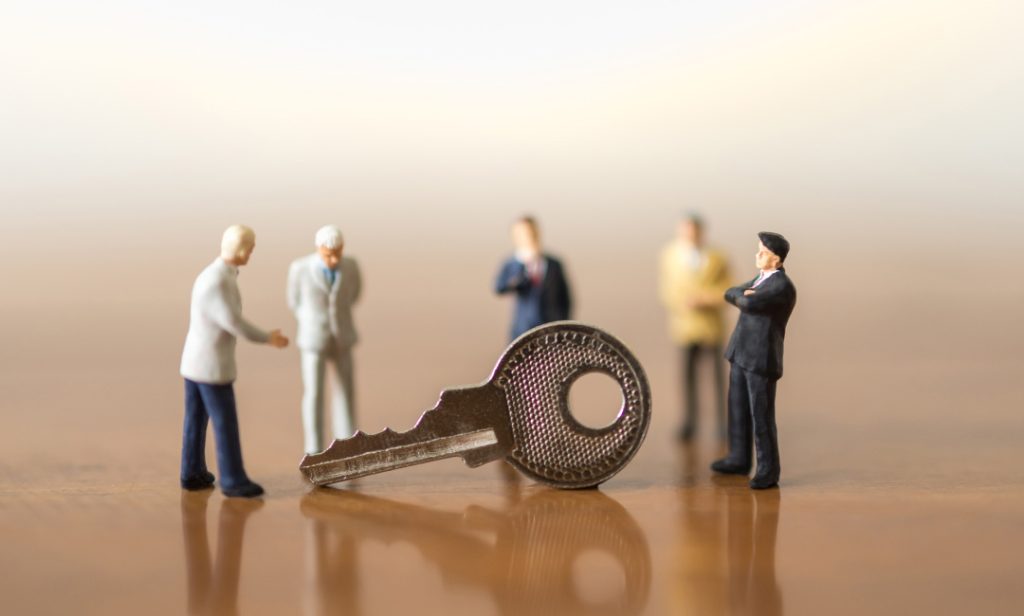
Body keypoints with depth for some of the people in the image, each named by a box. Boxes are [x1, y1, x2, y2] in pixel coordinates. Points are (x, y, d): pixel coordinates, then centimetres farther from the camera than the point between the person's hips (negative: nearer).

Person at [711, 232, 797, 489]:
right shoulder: (761, 280, 15)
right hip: (741, 353, 9)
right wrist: (745, 296, -10)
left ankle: (768, 470, 4)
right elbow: (730, 294, 10)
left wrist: (743, 298, -3)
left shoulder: (783, 287, -17)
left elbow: (749, 303, -26)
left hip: (761, 358, -9)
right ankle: (739, 459, 30)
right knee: (737, 408, 17)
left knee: (761, 415, -5)